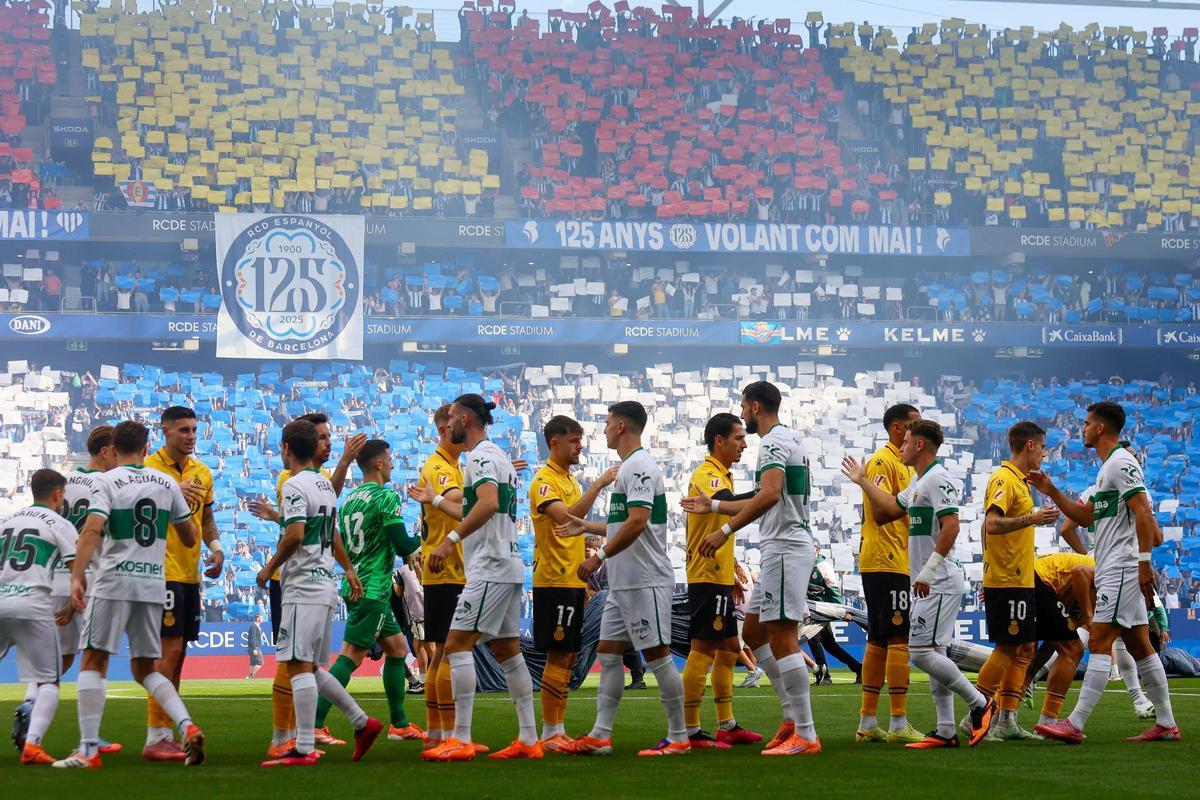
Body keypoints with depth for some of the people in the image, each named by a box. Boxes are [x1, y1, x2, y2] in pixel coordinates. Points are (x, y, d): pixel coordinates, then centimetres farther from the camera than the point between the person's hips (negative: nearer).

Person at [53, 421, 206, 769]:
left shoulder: (107, 481, -3)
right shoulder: (167, 483, 10)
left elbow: (92, 529, -17)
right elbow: (190, 538, 16)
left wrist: (77, 576, -19)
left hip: (113, 582, -4)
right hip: (153, 585, 4)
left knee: (93, 662, 3)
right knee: (144, 669, 15)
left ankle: (88, 750, -3)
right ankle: (187, 726, -5)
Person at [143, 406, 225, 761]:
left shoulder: (202, 472, 13)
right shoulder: (149, 467, -9)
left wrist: (215, 546, 7)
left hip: (190, 573, 8)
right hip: (162, 572, -8)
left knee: (177, 652, 10)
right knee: (170, 649, -13)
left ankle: (165, 733, 17)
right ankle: (155, 738, -11)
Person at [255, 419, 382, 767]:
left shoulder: (295, 485, -12)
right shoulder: (326, 484, 16)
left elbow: (295, 534, -23)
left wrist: (270, 568, -10)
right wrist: (348, 568, 42)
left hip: (304, 585, -9)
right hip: (326, 584, 9)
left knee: (299, 665, -10)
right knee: (312, 667, 17)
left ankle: (304, 749, -13)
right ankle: (362, 723, 16)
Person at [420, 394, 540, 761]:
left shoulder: (480, 456, -11)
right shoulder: (497, 456, 21)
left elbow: (488, 503, -29)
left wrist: (451, 539, -33)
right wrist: (435, 499, 42)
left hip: (490, 569, -10)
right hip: (508, 566, 10)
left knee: (457, 645, -12)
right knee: (508, 651, 11)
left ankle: (461, 740, -16)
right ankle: (528, 739, 12)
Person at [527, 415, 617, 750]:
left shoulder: (570, 479, 17)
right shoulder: (545, 480, -11)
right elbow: (566, 518, -28)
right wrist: (598, 484, -28)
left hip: (573, 581, 9)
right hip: (554, 581, -9)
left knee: (569, 655, 10)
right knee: (558, 656, -8)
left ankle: (558, 729, 14)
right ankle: (550, 734, -5)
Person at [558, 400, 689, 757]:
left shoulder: (640, 466, -14)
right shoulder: (628, 467, 18)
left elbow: (637, 522, -25)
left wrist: (599, 556, -22)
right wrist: (587, 526, 31)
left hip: (646, 580, -11)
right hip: (623, 581, 11)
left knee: (657, 654, -5)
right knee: (608, 651, 9)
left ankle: (678, 737, 0)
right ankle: (600, 736, 10)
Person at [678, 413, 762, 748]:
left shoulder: (722, 476, 18)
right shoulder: (707, 475, -13)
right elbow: (722, 501, -35)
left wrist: (732, 573, 27)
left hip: (720, 578, 10)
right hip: (708, 578, -10)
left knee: (728, 649, 13)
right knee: (703, 650, -9)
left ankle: (727, 726, 19)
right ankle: (690, 731, -9)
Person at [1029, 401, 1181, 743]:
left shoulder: (1121, 462, -11)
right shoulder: (1107, 467, 21)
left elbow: (1143, 512, -19)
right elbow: (1085, 517, 27)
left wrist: (1144, 562, -25)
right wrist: (1051, 491, 19)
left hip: (1122, 569, -10)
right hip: (1114, 571, 10)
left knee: (1099, 643, -13)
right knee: (1139, 646, 9)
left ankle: (1075, 724, -17)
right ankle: (1166, 724, 11)